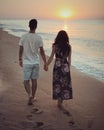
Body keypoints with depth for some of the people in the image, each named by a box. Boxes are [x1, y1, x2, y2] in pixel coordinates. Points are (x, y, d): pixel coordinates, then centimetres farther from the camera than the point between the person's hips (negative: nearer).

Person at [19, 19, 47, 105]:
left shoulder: (24, 37, -7)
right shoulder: (39, 38, -7)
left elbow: (21, 50, 0)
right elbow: (42, 51, -4)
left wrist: (20, 60, 17)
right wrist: (45, 63, 4)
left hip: (27, 62, -1)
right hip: (36, 62, 1)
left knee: (26, 81, 6)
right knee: (34, 80, 14)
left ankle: (30, 95, -17)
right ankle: (32, 97, 23)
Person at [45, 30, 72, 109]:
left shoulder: (55, 46, -6)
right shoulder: (69, 46, 0)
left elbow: (51, 57, -3)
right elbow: (69, 59, 4)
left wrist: (47, 65, 9)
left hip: (57, 66, -2)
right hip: (65, 67, 2)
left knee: (58, 84, 7)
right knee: (65, 84, 11)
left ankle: (59, 102, 8)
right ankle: (61, 102, 18)